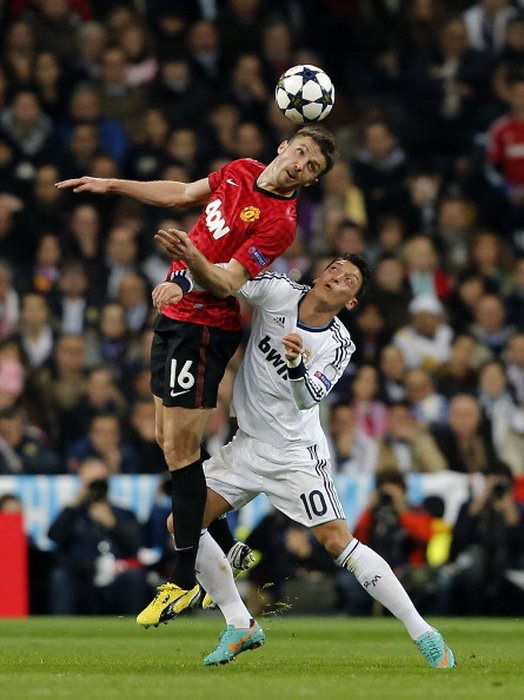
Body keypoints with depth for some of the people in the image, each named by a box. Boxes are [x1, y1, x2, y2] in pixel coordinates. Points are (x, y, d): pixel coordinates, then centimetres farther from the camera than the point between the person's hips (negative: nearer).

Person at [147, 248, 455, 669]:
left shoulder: (339, 345, -12)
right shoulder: (278, 293, -7)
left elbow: (307, 399, -23)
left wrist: (296, 365, -44)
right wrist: (191, 258, -36)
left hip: (295, 452, -4)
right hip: (248, 445, 4)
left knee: (338, 541, -16)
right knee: (183, 524, -3)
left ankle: (422, 633, -9)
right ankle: (241, 627, 9)